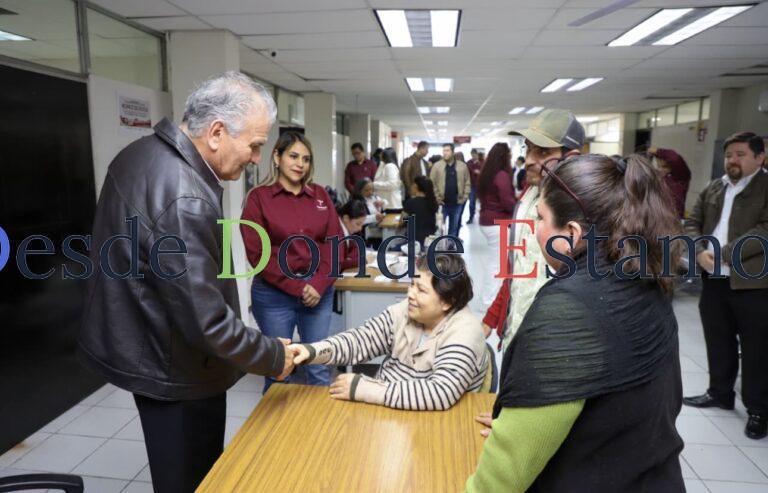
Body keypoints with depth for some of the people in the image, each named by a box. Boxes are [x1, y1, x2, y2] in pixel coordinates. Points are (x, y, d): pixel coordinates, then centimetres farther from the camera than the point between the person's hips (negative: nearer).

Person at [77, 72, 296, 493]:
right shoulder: (185, 199, -30)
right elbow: (205, 320, -30)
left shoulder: (141, 153, 1)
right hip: (173, 367, -9)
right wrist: (272, 357, -14)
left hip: (137, 345, 9)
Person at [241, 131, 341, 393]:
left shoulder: (320, 195, 8)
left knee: (319, 368, 10)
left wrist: (319, 284, -9)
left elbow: (334, 242, 5)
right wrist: (297, 287, -12)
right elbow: (257, 253, -8)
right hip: (274, 294, -3)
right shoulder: (258, 197, -3)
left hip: (319, 291, 3)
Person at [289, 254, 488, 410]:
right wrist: (313, 351, -26)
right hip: (383, 408, 6)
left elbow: (441, 394, -32)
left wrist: (362, 389, -30)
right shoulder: (404, 312, -3)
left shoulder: (464, 334, -22)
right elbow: (360, 340, -7)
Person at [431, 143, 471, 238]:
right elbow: (432, 183, -4)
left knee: (454, 227, 13)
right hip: (442, 203, -2)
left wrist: (464, 197, -2)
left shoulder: (462, 166, 2)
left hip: (457, 203, 2)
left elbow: (467, 183, 5)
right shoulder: (437, 166, -3)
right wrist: (437, 198, -9)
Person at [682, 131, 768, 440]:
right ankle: (720, 393, 33)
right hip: (714, 281, 6)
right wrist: (700, 252, -10)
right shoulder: (713, 189, 12)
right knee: (718, 342, 17)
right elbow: (692, 223, 9)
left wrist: (724, 253, -20)